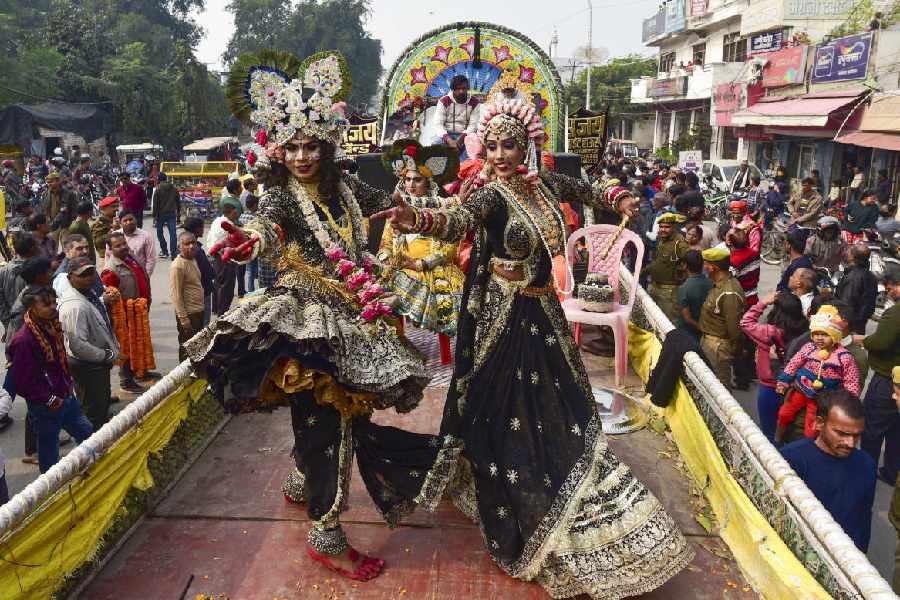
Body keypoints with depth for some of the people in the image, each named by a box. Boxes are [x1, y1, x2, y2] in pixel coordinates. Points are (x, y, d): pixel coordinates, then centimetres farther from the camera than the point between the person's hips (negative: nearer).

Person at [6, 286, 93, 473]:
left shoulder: (53, 327, 1)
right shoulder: (23, 341, -23)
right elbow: (23, 382, -21)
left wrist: (68, 384, 10)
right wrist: (51, 400, -17)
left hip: (66, 397, 8)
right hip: (45, 408, -8)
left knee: (87, 433, 17)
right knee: (49, 450, 8)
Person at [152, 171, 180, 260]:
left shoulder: (158, 190, -6)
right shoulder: (174, 189, 6)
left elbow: (155, 204, -7)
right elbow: (178, 202, 12)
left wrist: (155, 216, -3)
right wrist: (178, 213, 20)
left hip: (161, 214, -3)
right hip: (172, 214, 3)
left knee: (160, 232, 12)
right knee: (172, 233, -1)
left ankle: (164, 251, 12)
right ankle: (174, 253, -5)